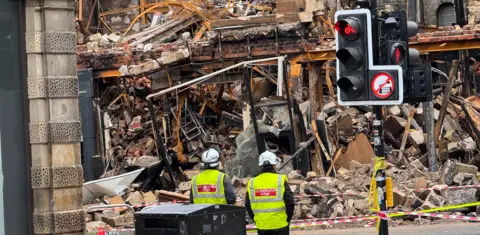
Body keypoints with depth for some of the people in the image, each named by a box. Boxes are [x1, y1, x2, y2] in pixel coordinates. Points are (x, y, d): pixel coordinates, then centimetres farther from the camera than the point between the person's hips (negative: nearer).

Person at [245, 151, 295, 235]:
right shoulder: (281, 180, -7)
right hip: (280, 224, -3)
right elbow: (290, 202, -7)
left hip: (261, 226, 3)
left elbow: (248, 205, 8)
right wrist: (287, 219, 7)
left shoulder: (252, 183, 2)